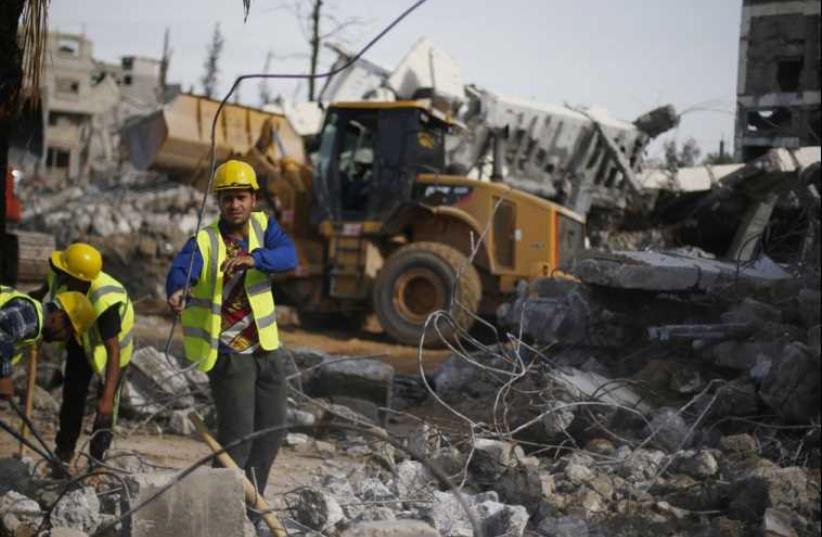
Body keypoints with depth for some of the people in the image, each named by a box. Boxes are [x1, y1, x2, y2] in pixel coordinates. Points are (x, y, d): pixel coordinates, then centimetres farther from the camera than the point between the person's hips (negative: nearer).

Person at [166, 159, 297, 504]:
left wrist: (253, 258, -41)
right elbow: (180, 270, -32)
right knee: (237, 434, -11)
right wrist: (177, 293, -56)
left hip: (267, 349, 5)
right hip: (229, 355, -5)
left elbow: (288, 256, -20)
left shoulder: (263, 226, 0)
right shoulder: (204, 241, -13)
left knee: (272, 430, 15)